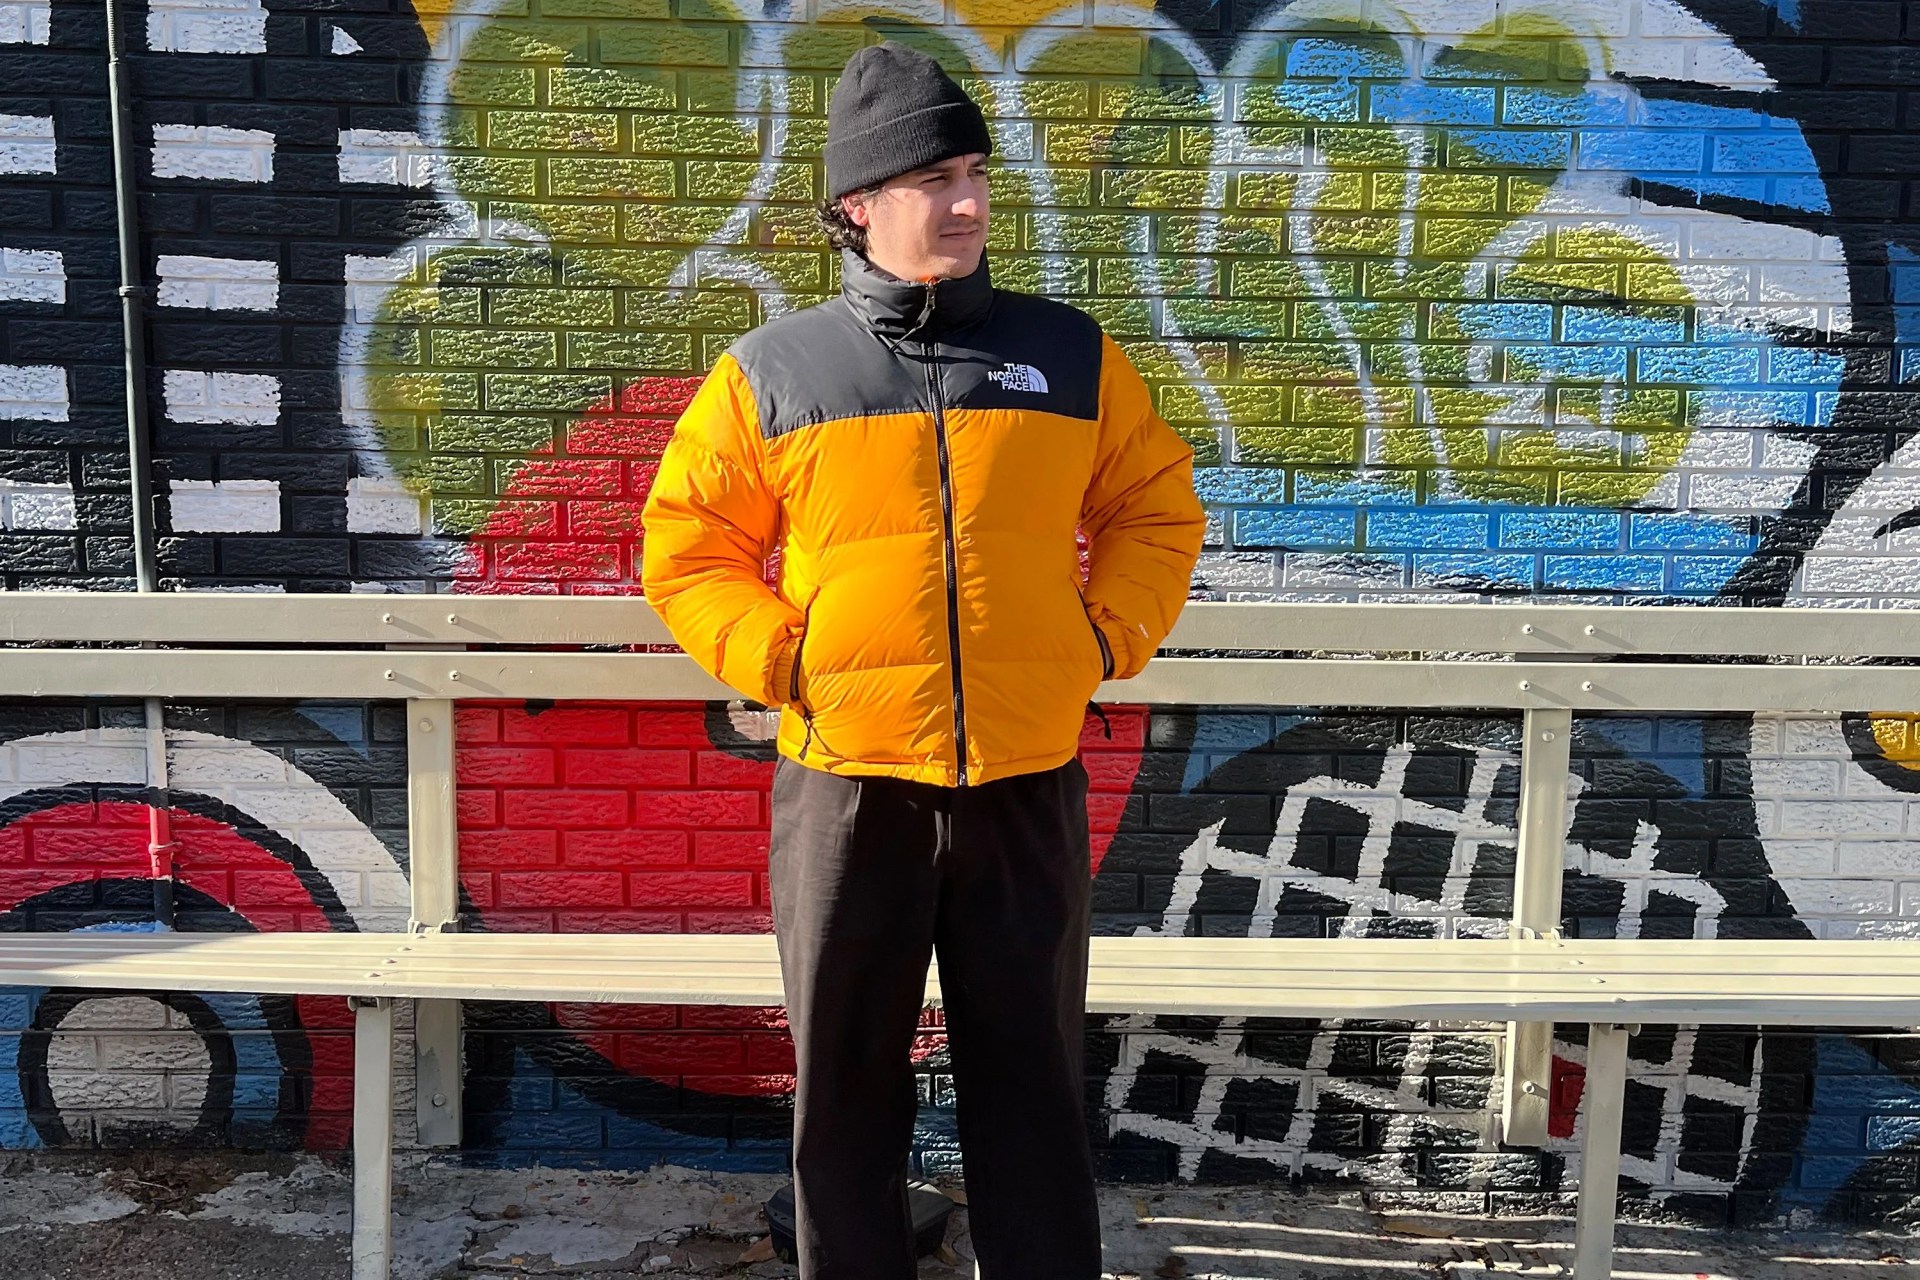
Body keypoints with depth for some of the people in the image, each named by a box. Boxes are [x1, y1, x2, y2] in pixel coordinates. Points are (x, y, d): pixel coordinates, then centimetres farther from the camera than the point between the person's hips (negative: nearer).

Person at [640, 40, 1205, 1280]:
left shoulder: (1071, 355, 5)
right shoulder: (772, 372, 0)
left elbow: (1156, 511, 14)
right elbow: (687, 549, 6)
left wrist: (1107, 638, 1)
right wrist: (780, 661, -6)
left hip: (1029, 786, 1)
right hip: (847, 789, -1)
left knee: (1033, 1083, 12)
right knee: (846, 1085, 11)